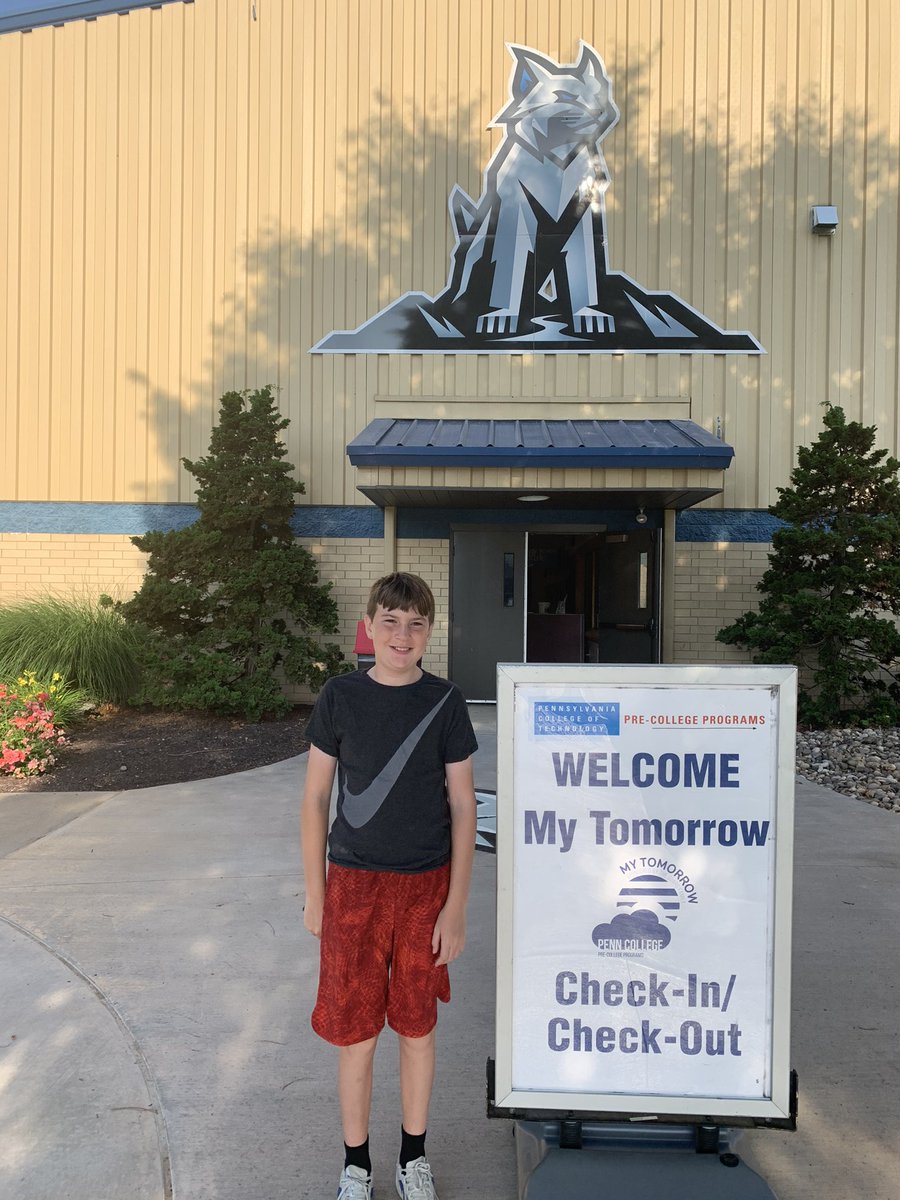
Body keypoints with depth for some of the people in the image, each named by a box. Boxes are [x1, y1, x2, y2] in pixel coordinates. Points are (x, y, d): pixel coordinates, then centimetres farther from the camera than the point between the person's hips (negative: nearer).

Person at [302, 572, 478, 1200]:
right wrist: (315, 894, 2)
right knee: (356, 1030, 9)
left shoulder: (445, 703, -5)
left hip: (426, 885, 0)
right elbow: (316, 799, 1)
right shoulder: (340, 697, -5)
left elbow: (462, 807, -2)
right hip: (354, 886, 0)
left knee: (417, 1026, 14)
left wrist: (456, 906, -4)